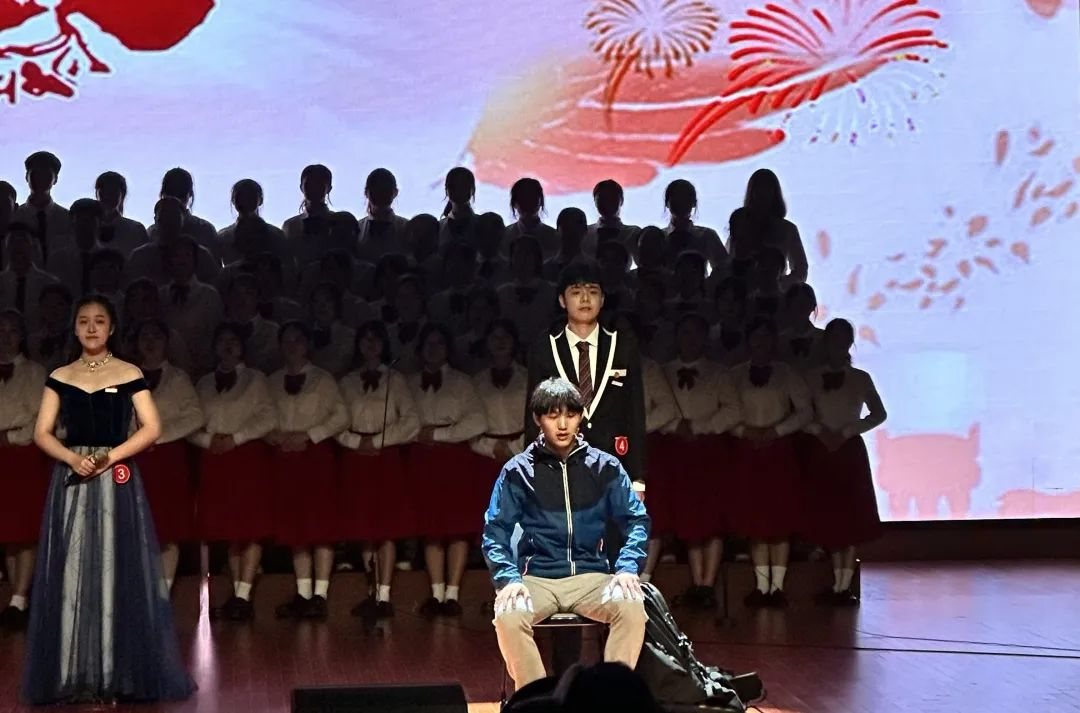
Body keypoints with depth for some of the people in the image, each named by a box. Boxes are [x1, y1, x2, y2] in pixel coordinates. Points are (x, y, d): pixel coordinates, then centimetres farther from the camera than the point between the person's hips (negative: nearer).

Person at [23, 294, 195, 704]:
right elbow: (42, 433, 4)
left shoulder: (129, 375, 3)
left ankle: (121, 674, 4)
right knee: (71, 574, 1)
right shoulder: (60, 378, 9)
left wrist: (108, 457, -14)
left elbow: (152, 428, -4)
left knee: (118, 572, -2)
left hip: (117, 482, -2)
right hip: (71, 484, 2)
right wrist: (74, 458, -14)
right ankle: (73, 676, 6)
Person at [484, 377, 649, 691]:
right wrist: (508, 578, -17)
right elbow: (495, 531, 1)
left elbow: (636, 520, 7)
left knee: (632, 607, -31)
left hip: (592, 577, 1)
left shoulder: (605, 467, 6)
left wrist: (627, 568, -12)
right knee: (508, 616, -33)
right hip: (538, 579, -1)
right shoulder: (517, 471, 3)